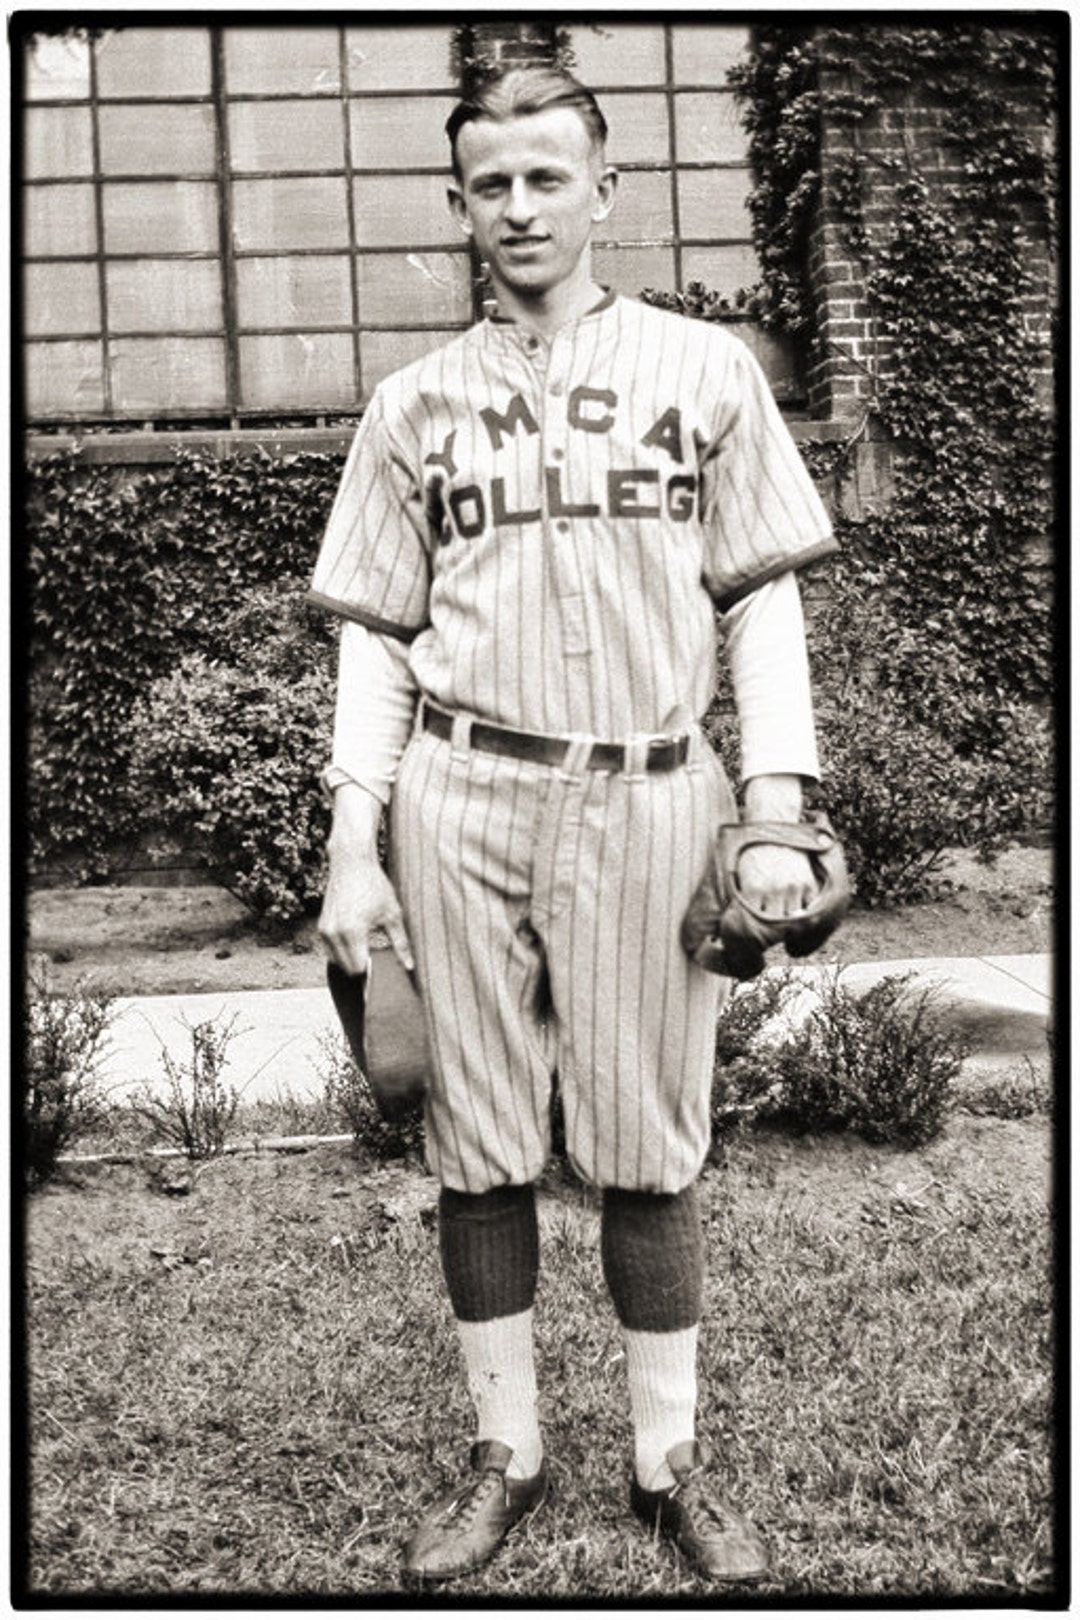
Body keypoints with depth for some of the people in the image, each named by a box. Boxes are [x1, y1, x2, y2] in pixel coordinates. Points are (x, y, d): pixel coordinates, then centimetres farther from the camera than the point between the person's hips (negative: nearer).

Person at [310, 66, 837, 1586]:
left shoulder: (706, 368, 8)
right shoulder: (415, 402, 11)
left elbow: (762, 604, 6)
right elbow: (377, 636, 10)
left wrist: (773, 817, -4)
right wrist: (353, 845, 2)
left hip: (649, 800, -1)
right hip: (460, 802, 2)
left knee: (650, 1149, 6)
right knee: (480, 1146, 7)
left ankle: (673, 1460, 25)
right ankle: (506, 1452, 26)